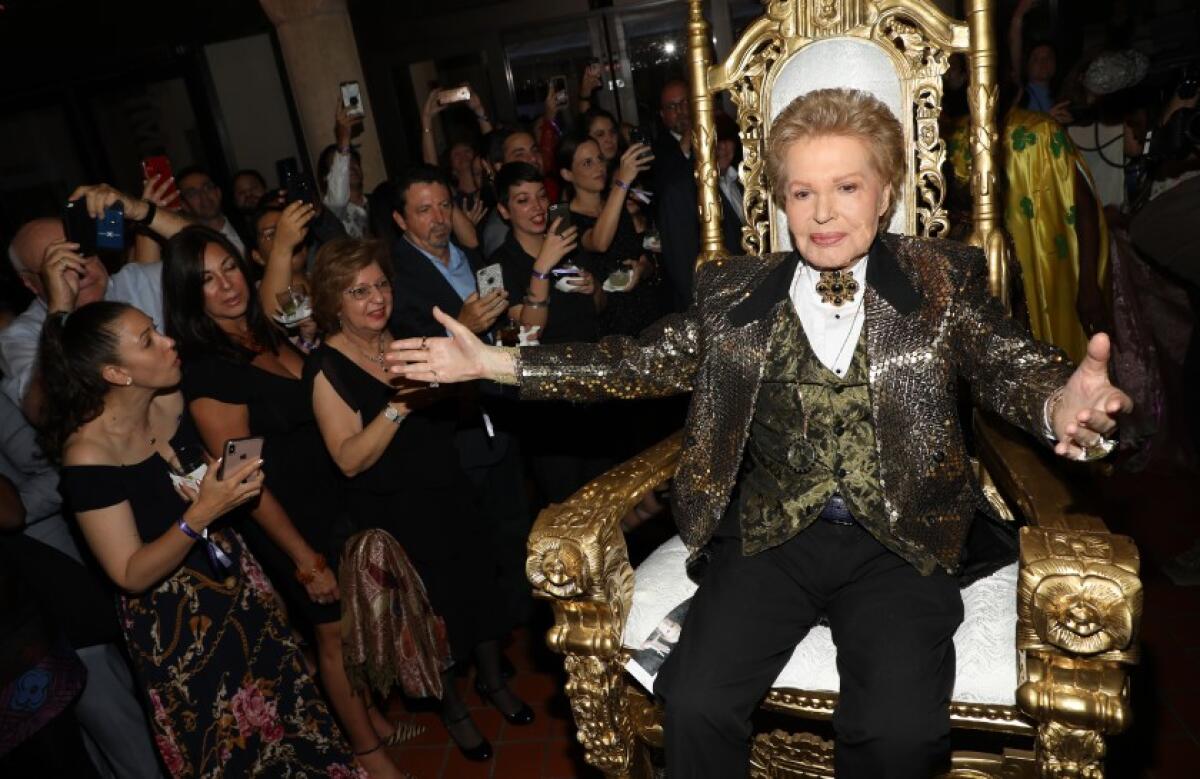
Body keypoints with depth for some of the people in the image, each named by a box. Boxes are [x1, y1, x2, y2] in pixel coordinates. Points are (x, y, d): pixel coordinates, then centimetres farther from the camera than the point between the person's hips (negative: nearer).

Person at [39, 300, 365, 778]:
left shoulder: (172, 401, -6)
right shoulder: (89, 453, -24)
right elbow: (130, 576, -21)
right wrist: (201, 515, -32)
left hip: (236, 584, 6)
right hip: (173, 622, -5)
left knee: (286, 708, 15)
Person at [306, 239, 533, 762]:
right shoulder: (327, 367, -15)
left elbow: (449, 415, 9)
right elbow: (350, 459, -22)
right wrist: (400, 405, -32)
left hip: (450, 493, 5)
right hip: (393, 515, -4)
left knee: (481, 582, 13)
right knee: (433, 608, 10)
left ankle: (492, 681, 41)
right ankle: (453, 709, 37)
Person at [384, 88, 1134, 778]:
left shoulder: (944, 280, 5)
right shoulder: (736, 291, 8)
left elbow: (1010, 365, -6)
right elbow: (644, 359, 6)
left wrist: (1062, 402, -32)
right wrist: (496, 362, 0)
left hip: (899, 538, 0)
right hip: (769, 534, 1)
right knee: (696, 705, -18)